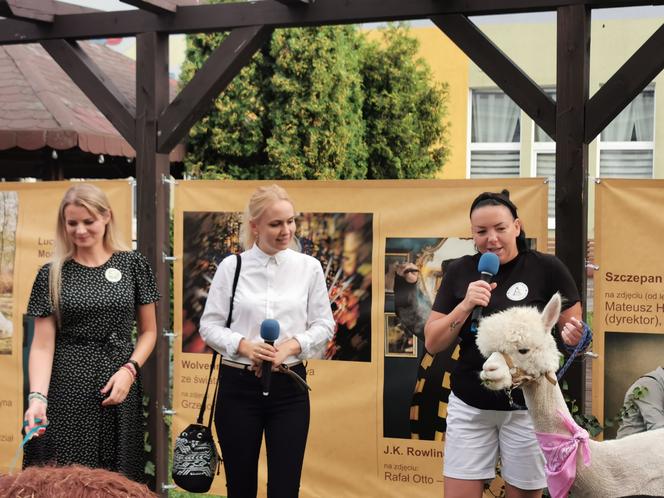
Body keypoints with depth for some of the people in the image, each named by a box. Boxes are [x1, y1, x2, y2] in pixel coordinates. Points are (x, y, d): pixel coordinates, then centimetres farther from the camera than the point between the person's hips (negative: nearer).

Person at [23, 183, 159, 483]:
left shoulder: (133, 265, 4)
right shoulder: (51, 274, 2)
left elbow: (149, 331, 8)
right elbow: (42, 345, -2)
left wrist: (129, 370, -8)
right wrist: (36, 397, -16)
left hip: (119, 388, 1)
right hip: (65, 390, 0)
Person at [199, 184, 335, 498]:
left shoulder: (309, 267, 2)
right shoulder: (231, 266, -1)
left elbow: (324, 325, 3)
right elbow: (209, 324, 0)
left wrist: (290, 346, -15)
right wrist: (244, 345, -18)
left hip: (289, 386, 0)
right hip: (239, 385, 0)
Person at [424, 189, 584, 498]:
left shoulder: (547, 269, -6)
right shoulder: (459, 272, 2)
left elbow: (576, 333, 2)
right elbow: (432, 344, 0)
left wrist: (574, 335, -21)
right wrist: (465, 306, -15)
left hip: (528, 408, -2)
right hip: (469, 407, 2)